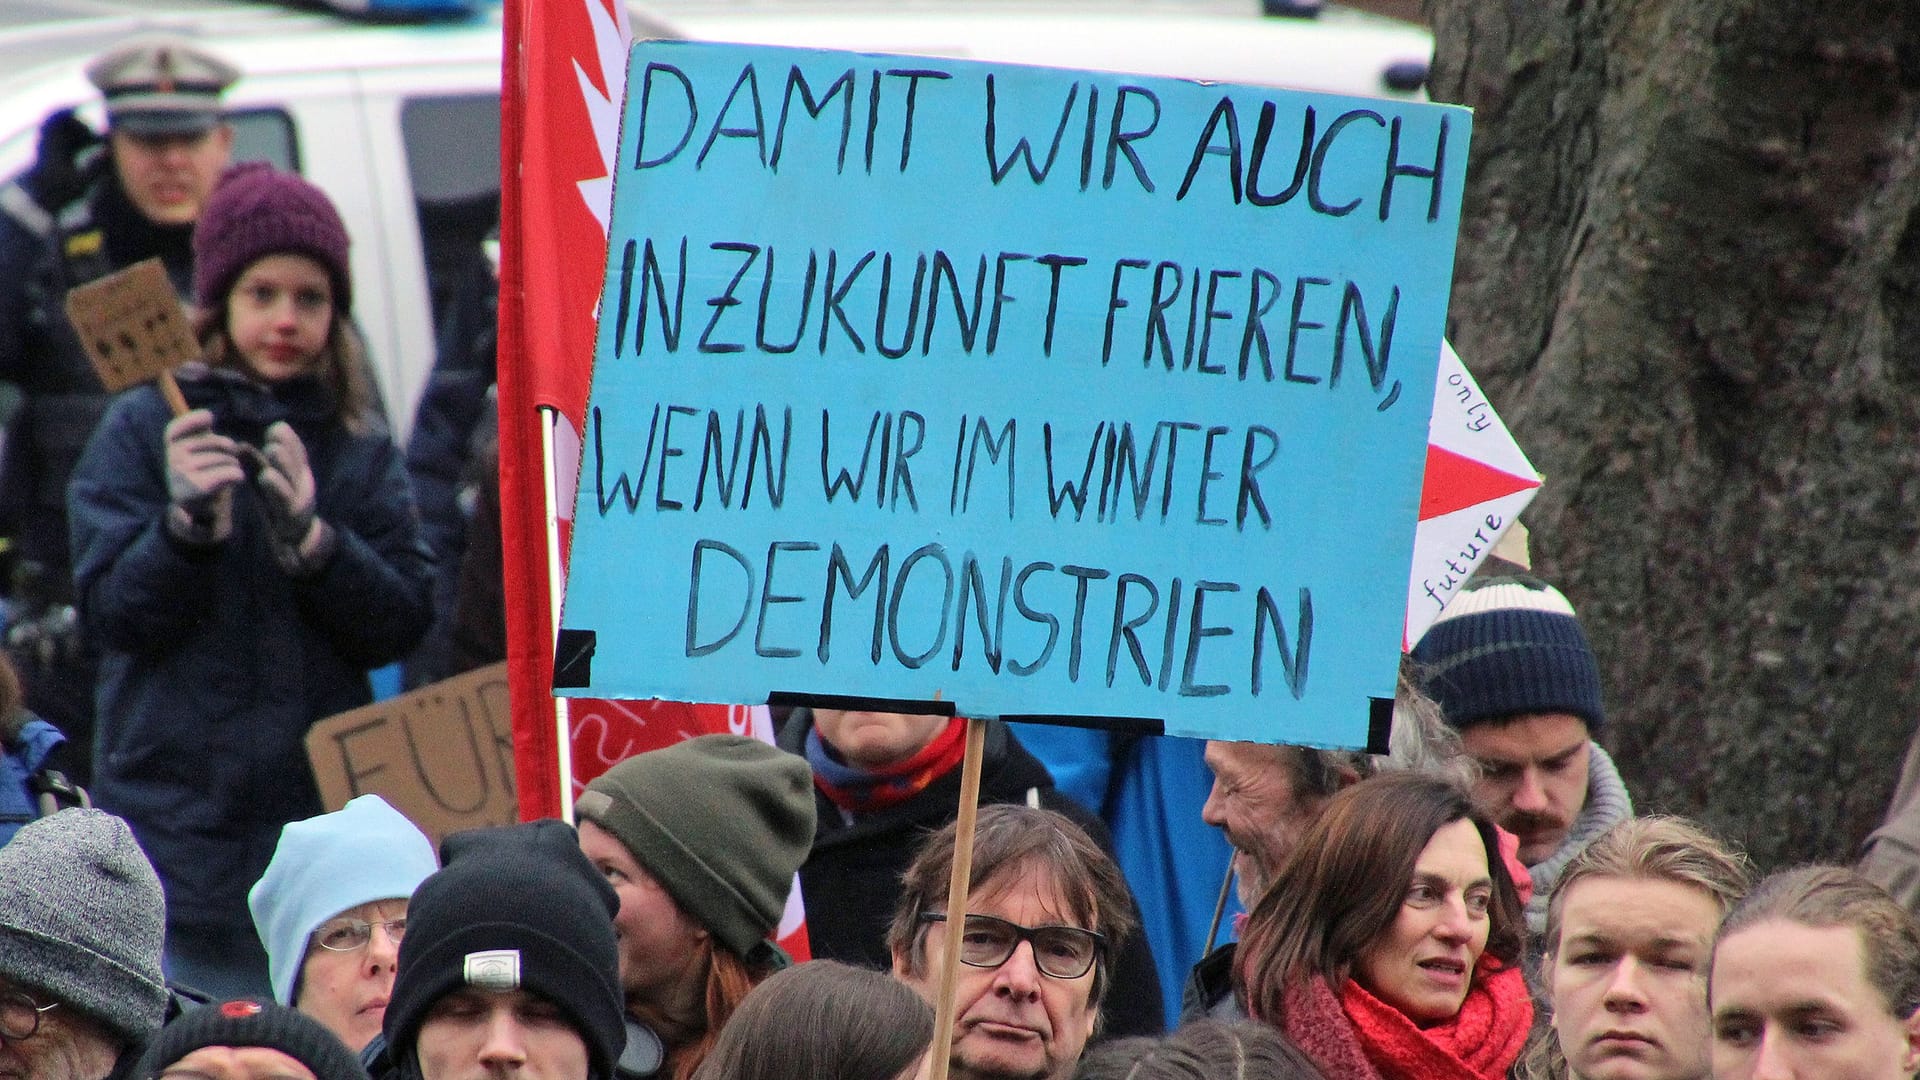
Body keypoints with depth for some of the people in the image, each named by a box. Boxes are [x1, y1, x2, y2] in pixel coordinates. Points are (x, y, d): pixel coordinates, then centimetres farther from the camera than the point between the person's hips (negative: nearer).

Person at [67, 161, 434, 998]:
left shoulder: (362, 451, 9)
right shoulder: (143, 432, 2)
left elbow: (399, 627, -1)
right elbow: (113, 614, -6)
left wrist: (310, 537, -17)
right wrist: (188, 522, -23)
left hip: (323, 821, 2)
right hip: (176, 826, -2)